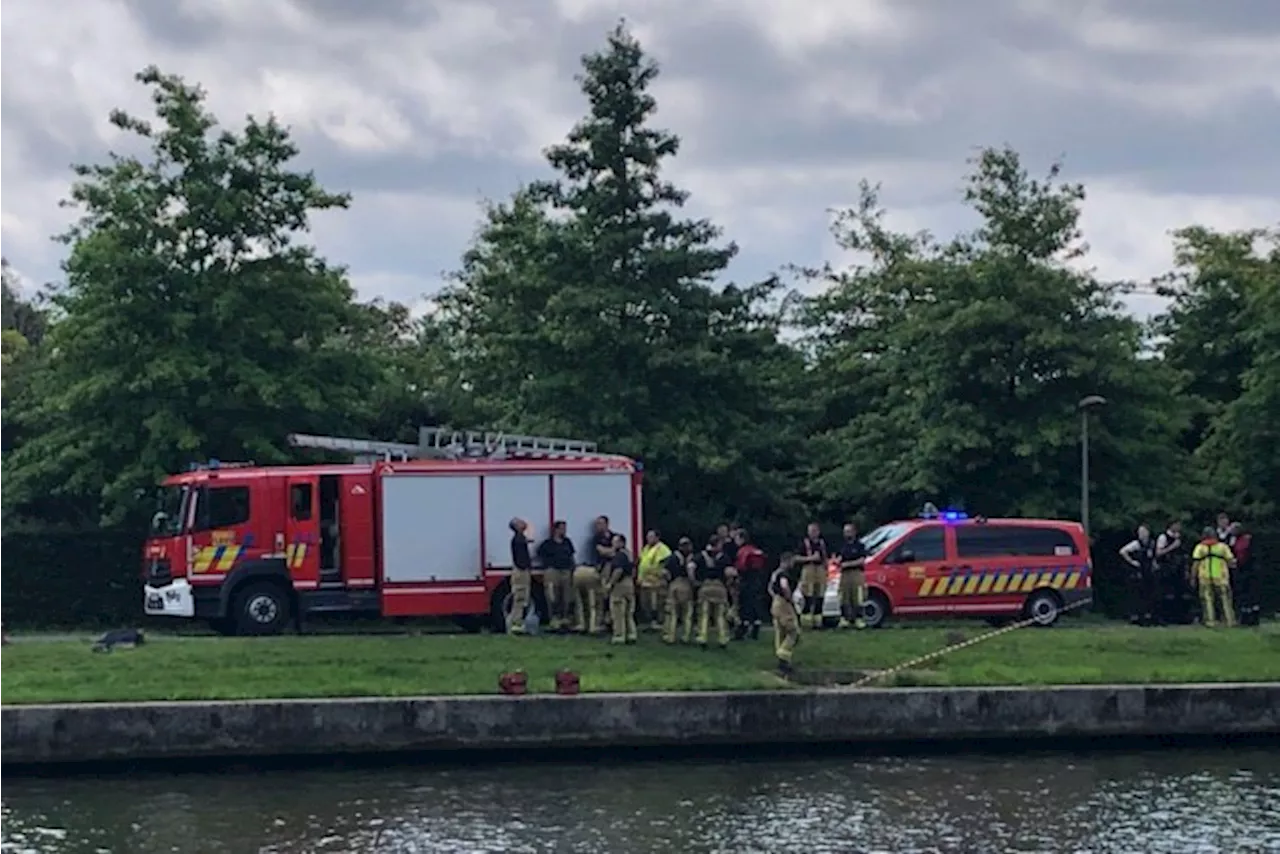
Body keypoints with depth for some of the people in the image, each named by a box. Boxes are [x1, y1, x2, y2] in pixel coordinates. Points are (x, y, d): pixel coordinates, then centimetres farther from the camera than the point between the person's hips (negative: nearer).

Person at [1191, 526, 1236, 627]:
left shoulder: (1200, 547, 4)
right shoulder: (1223, 546, 6)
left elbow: (1195, 563, -2)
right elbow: (1230, 561, 2)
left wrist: (1193, 578, 3)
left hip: (1205, 577, 0)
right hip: (1221, 577, 0)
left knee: (1207, 600, 5)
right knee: (1225, 599, 6)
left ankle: (1210, 620, 1)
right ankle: (1230, 620, 5)